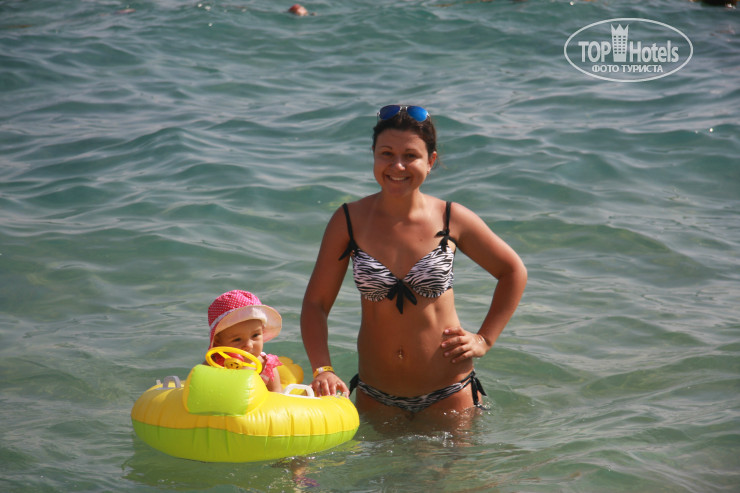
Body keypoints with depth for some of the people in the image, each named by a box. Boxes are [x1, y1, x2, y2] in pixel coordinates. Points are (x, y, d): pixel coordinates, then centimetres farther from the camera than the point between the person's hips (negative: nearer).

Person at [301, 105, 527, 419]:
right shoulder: (350, 221, -6)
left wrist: (484, 340, 2)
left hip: (448, 393, -1)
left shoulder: (452, 219, -7)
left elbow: (513, 271, 7)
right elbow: (316, 302, -4)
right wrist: (322, 370, -17)